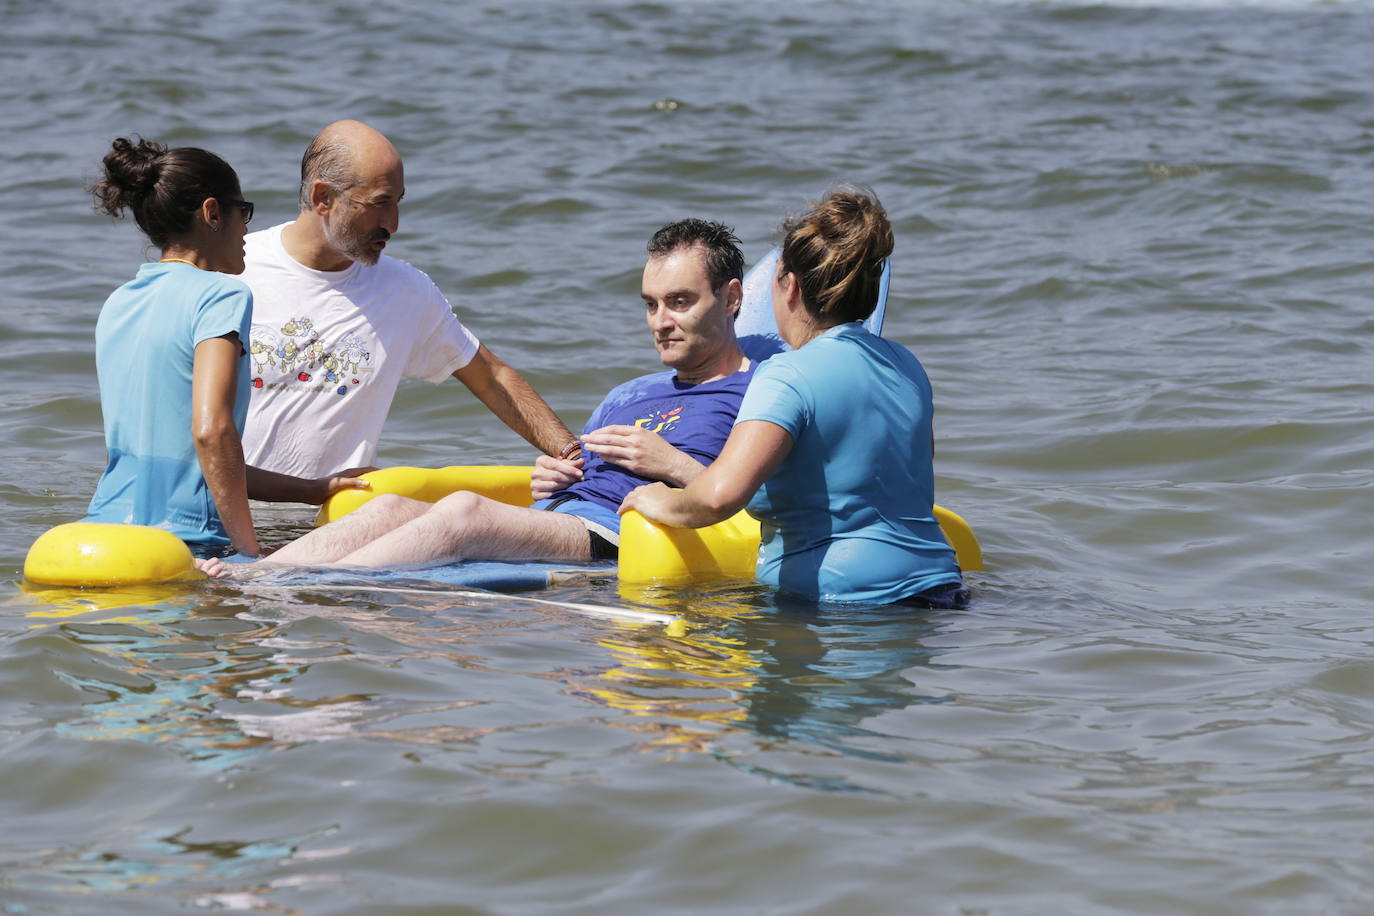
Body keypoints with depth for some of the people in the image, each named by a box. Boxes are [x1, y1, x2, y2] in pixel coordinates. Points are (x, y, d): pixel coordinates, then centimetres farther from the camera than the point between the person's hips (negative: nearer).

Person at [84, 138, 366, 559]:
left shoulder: (116, 305, 18)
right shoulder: (220, 295, -5)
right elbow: (210, 429, -19)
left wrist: (310, 489, 23)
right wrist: (251, 554, -13)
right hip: (185, 542, -7)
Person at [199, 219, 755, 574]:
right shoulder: (627, 397, 36)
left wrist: (672, 465, -8)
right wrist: (547, 482, 12)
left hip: (615, 542, -8)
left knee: (464, 509, -32)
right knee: (389, 506, -19)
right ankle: (245, 576, -36)